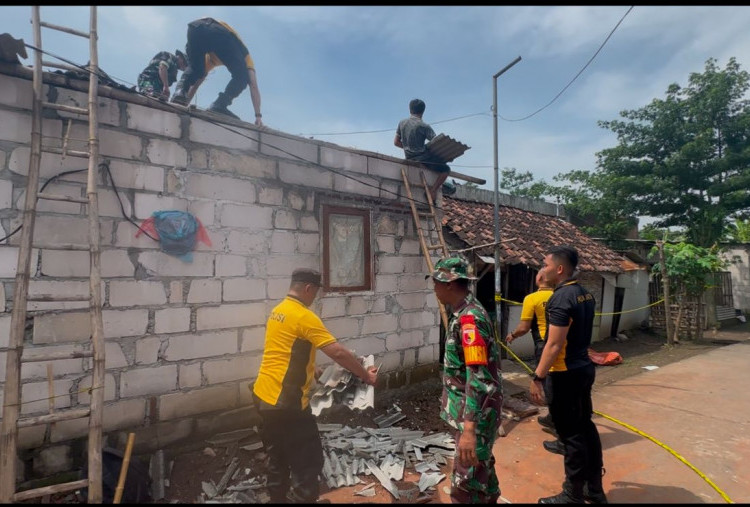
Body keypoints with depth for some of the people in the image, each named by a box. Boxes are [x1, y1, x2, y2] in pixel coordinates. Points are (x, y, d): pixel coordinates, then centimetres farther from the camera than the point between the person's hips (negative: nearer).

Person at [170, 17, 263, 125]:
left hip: (196, 28, 4)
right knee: (241, 77, 8)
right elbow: (253, 86, 24)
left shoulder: (212, 58, 45)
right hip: (218, 31, -4)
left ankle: (180, 91, -1)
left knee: (194, 70, 27)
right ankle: (219, 106, -10)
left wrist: (184, 104, 49)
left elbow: (196, 80, 45)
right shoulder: (245, 56, 36)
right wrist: (258, 116, 21)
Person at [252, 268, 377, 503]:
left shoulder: (277, 311, 10)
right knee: (308, 461, 5)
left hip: (264, 396, 10)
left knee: (277, 457, 23)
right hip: (285, 402, -10)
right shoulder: (304, 317, -18)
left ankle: (278, 498, 37)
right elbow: (338, 353, -20)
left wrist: (312, 372, 29)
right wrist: (366, 375, -9)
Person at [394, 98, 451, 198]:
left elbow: (396, 142, 7)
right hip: (422, 157, -7)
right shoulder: (424, 126, -15)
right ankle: (432, 191, -3)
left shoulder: (402, 123, 2)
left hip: (409, 157, 7)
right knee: (446, 169, 6)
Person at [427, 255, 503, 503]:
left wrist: (469, 429, -35)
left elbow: (478, 376, -31)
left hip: (476, 411, -10)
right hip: (470, 406, 10)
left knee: (466, 479, 0)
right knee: (480, 463, 25)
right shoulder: (463, 312, 6)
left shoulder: (469, 317, -25)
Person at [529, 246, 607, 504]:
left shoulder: (561, 298, -21)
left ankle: (573, 495, 17)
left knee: (571, 434, 3)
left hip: (566, 374, -9)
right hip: (584, 368, 9)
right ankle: (594, 489, 32)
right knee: (585, 427, 18)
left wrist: (537, 377, -19)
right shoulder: (586, 294, 8)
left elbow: (554, 345, -24)